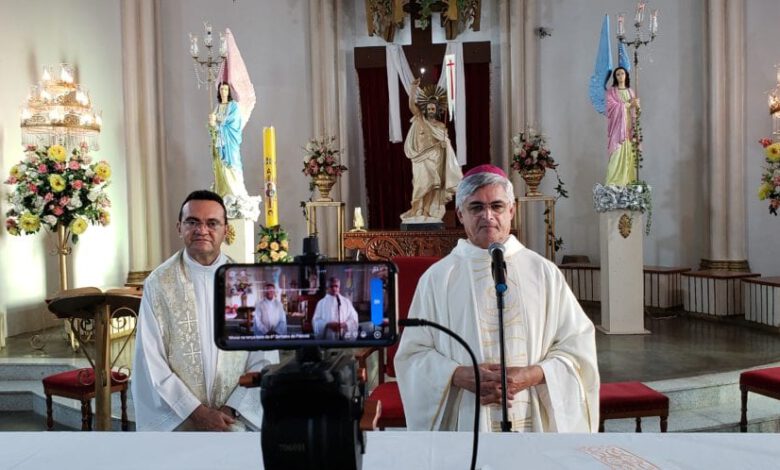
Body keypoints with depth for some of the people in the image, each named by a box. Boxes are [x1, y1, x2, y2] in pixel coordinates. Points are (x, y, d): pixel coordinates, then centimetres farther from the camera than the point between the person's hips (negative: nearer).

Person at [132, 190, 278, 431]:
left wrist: (233, 408, -10)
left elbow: (264, 359, -2)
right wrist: (196, 411, -11)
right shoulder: (158, 284, -6)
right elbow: (151, 362, -7)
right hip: (175, 420, -1)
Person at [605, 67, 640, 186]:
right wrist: (629, 104, -14)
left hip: (629, 126, 5)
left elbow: (633, 108, 15)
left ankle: (629, 182, 4)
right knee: (617, 154, -13)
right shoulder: (611, 91, 2)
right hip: (617, 126, -5)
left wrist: (637, 106, -7)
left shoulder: (630, 91, 18)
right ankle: (613, 184, -13)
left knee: (629, 154, 1)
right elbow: (612, 106, -11)